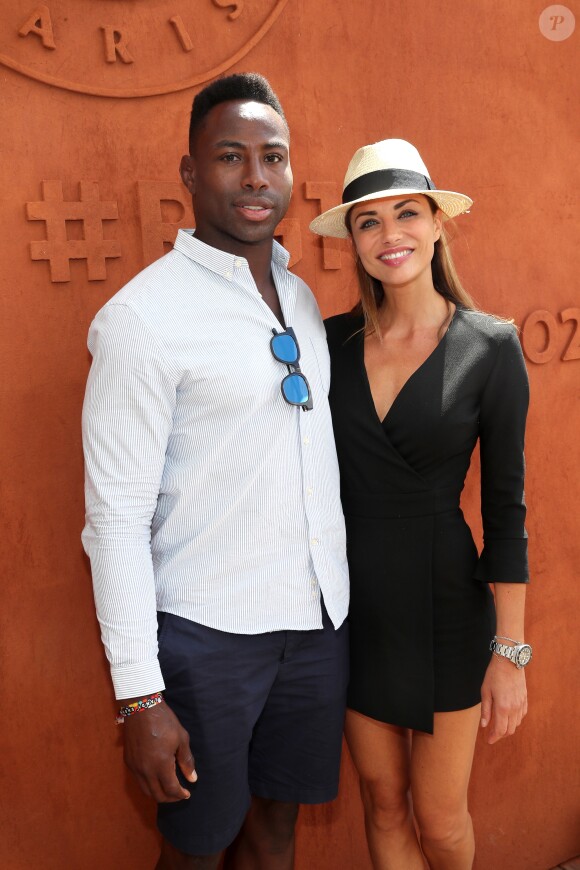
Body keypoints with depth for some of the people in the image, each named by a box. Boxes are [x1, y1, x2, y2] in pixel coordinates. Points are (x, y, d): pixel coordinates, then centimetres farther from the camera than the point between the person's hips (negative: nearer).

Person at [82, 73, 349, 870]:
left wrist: (336, 596, 10)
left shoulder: (301, 297, 8)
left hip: (319, 618, 6)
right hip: (206, 629, -5)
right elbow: (116, 517, -15)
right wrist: (138, 696, -15)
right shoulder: (143, 315, -13)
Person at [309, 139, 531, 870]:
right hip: (351, 597, 3)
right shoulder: (333, 341, -1)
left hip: (444, 599, -2)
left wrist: (511, 651, -7)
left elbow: (505, 506, -8)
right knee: (383, 804, 18)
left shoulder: (490, 347, -10)